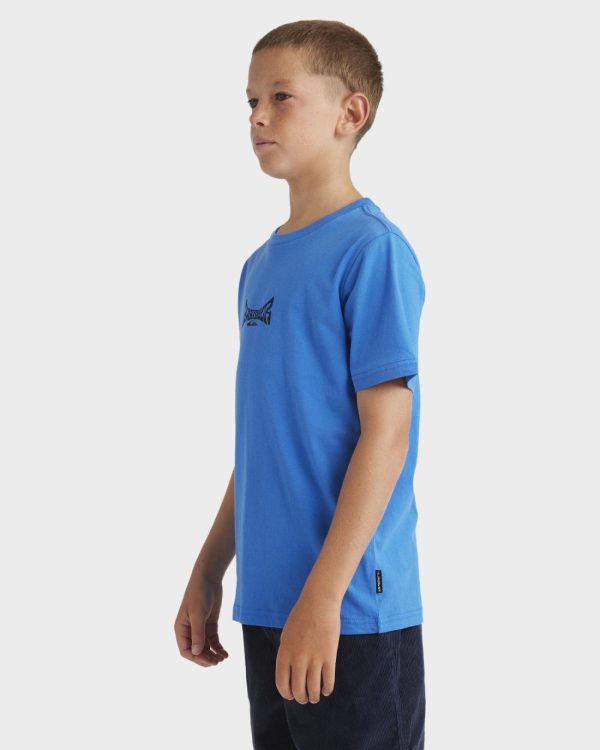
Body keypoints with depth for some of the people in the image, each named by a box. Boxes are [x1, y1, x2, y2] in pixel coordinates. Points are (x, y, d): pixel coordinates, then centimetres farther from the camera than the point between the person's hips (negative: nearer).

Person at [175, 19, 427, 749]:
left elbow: (385, 433, -15)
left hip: (352, 609, -7)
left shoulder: (372, 251, -11)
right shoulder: (262, 265, 12)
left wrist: (324, 595, -19)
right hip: (267, 603, 7)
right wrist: (208, 573, 17)